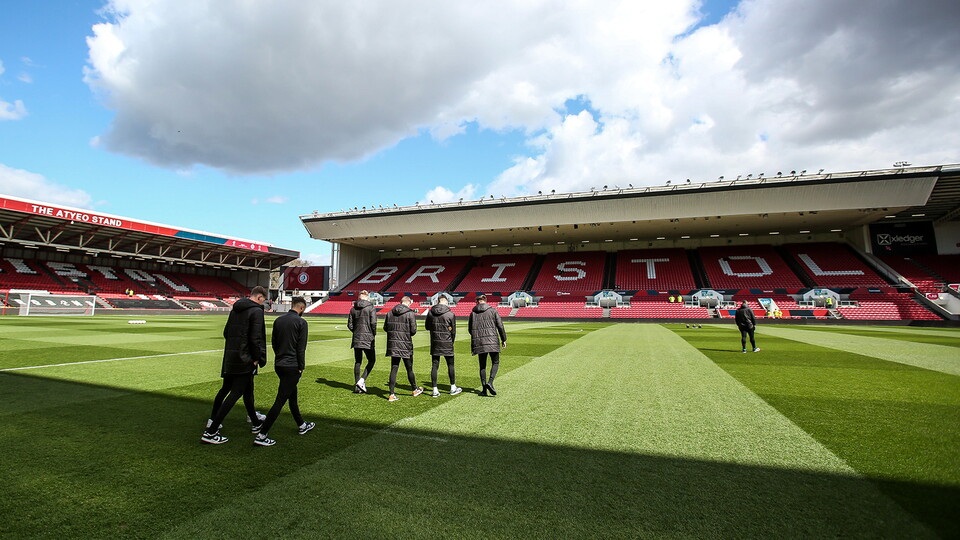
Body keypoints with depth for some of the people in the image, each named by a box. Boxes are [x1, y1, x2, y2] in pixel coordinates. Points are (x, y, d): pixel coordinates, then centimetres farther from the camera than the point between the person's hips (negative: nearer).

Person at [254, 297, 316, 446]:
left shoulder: (278, 320, 7)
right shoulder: (301, 322, -12)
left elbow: (273, 342, 14)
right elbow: (301, 348, -13)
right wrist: (301, 367, -5)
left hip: (278, 365, 8)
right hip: (292, 367, -8)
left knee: (292, 395, 20)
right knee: (280, 401, -4)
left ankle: (301, 425, 34)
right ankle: (262, 435, -3)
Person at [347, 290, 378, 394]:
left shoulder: (353, 309, 7)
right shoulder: (371, 308, -6)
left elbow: (349, 325, 6)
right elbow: (373, 323, -14)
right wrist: (374, 334, 0)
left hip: (356, 338, 5)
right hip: (368, 338, -5)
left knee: (357, 362, 11)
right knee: (372, 360, 7)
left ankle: (357, 386, 13)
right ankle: (362, 380, -7)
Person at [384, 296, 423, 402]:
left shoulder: (390, 313, 5)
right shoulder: (410, 314, -10)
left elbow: (385, 328, 8)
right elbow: (413, 330, -12)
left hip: (393, 345, 4)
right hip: (405, 346, -4)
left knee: (394, 369, 6)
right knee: (409, 369, 11)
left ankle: (392, 394, 4)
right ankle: (415, 390, 29)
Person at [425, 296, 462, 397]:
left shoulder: (430, 312, -2)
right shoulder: (450, 314, -11)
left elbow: (427, 327, 9)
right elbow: (453, 331, -4)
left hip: (434, 343, 3)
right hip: (447, 343, -3)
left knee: (435, 365, 6)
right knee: (450, 365, 11)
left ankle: (435, 390, 7)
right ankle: (453, 388, 22)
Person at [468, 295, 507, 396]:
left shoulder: (473, 313, 7)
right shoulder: (492, 310, 2)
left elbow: (470, 329, 13)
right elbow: (500, 326, -2)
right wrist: (503, 339, 7)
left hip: (479, 342, 2)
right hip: (492, 340, -2)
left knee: (482, 365, 10)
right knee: (495, 363, 9)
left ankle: (484, 389, 9)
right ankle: (490, 383, -11)